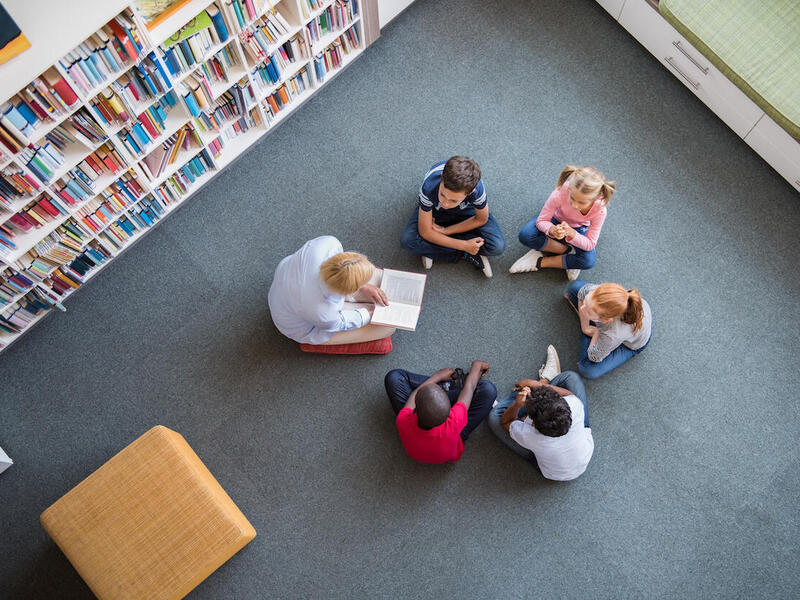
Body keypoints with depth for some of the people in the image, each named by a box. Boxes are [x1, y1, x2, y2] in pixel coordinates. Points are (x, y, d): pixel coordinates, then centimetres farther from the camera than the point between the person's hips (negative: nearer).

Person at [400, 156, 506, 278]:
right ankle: (466, 255, -14)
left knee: (497, 246, -21)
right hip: (434, 210, 0)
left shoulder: (477, 189, -39)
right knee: (408, 241, -28)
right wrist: (464, 246, -27)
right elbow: (425, 232, -28)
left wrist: (445, 231, -18)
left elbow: (481, 220, -16)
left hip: (466, 211, 0)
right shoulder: (429, 188, -41)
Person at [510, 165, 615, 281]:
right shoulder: (561, 192, -38)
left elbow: (590, 244, -27)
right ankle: (568, 250, -12)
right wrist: (553, 230, -51)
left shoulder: (600, 210, -34)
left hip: (578, 230, 0)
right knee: (525, 235, -30)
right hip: (556, 221, 0)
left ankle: (541, 262, -14)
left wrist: (571, 233, -48)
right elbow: (541, 221, -26)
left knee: (589, 260, -29)